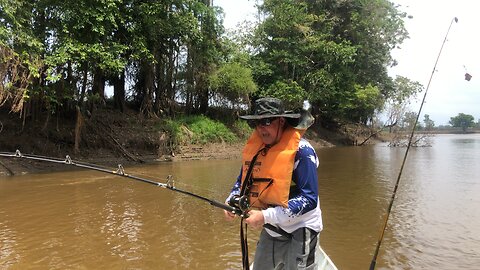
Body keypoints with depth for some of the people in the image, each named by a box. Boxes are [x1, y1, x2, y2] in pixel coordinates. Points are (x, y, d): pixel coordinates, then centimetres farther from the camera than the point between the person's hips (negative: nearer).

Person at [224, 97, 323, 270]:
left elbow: (309, 198, -24)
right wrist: (232, 202, -8)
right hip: (270, 231, 7)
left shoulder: (301, 150, -21)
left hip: (299, 231, -6)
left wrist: (266, 216, -28)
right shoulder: (253, 148, -1)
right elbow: (242, 181, 12)